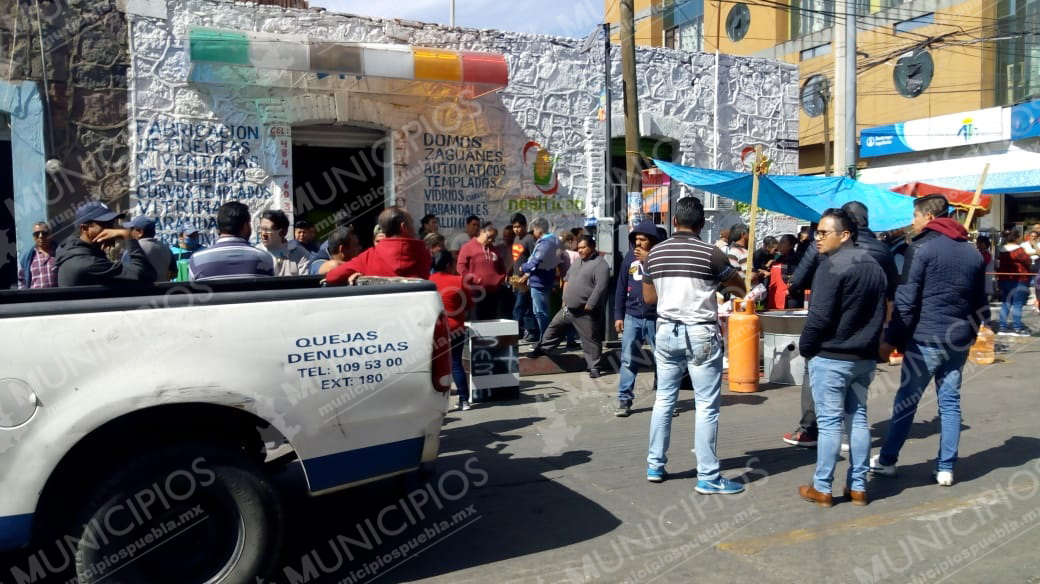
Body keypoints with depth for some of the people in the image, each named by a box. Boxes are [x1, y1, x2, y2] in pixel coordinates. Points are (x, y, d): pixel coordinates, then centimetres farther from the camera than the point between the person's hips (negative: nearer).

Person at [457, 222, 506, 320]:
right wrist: (473, 279, -14)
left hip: (493, 291, 6)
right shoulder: (468, 247, -2)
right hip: (476, 291, -6)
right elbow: (460, 267, -9)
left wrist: (500, 279, 9)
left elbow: (501, 268, 27)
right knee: (477, 320, -5)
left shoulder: (493, 249, 19)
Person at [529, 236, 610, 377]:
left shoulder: (600, 265, -13)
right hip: (568, 308, 8)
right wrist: (564, 299, 15)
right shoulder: (578, 262, 15)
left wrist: (588, 306, -21)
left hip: (585, 313, -8)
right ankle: (541, 349, 36)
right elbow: (567, 280, 23)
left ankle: (594, 367, 10)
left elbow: (600, 288, -21)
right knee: (553, 328, 18)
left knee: (591, 340, 1)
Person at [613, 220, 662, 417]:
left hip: (655, 317, -3)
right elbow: (621, 288, 9)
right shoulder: (630, 257, 6)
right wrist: (618, 315, 6)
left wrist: (648, 261, -19)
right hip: (632, 317, 3)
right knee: (628, 360, 2)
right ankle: (624, 400, 6)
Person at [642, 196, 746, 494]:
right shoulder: (711, 253, -10)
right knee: (707, 405, 0)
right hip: (701, 334, -5)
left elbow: (648, 297, 13)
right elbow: (741, 289, 1)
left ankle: (655, 465, 20)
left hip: (666, 331, 5)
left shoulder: (655, 253, 4)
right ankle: (708, 477, 3)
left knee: (664, 399, 13)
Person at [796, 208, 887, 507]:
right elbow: (880, 312, 15)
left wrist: (805, 346, -6)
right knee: (858, 418, 13)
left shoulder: (832, 265, -16)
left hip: (830, 357, -8)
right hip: (865, 357, 8)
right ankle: (858, 486, 19)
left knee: (829, 422, -2)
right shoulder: (874, 266, 12)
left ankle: (822, 488, 7)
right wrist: (867, 342, 18)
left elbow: (820, 316, -19)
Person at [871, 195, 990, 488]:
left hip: (926, 338, -6)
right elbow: (981, 302, 15)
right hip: (960, 339, 6)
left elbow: (906, 301, -13)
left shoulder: (924, 249, -9)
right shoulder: (973, 252, 11)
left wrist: (891, 339, -8)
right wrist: (971, 332, 21)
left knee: (906, 400, 4)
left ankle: (887, 460, 14)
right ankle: (945, 468, 12)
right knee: (950, 401, 10)